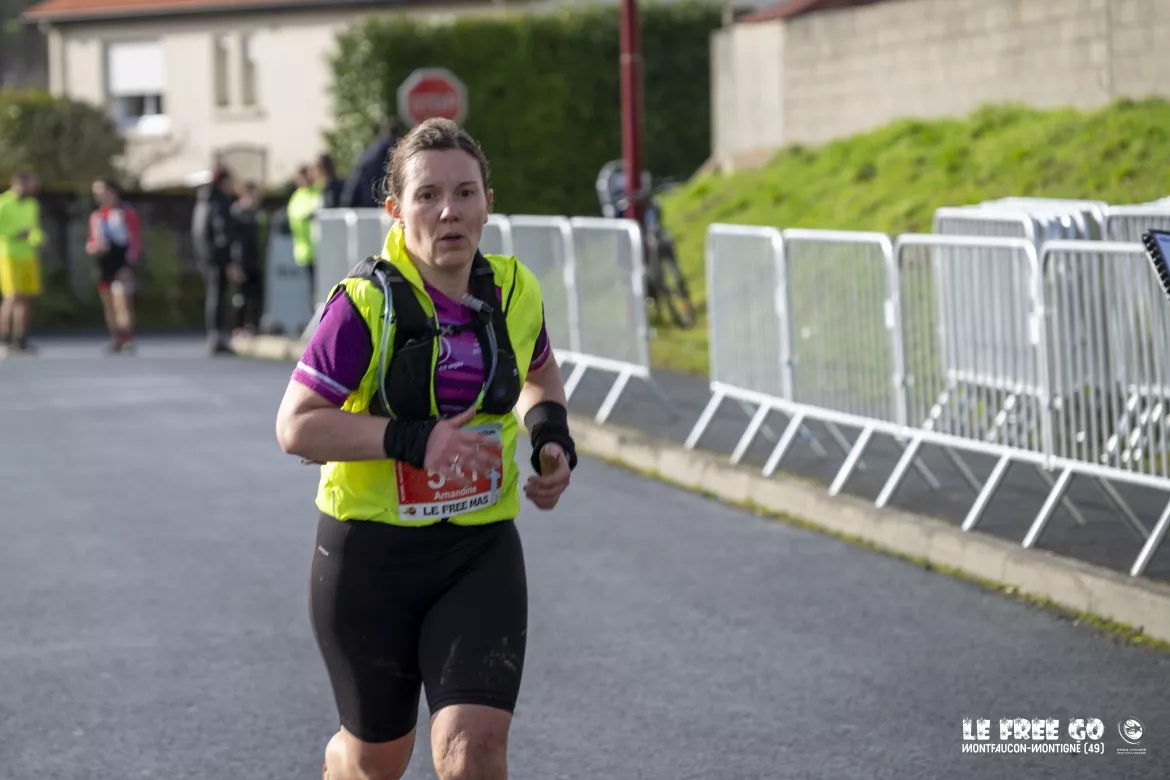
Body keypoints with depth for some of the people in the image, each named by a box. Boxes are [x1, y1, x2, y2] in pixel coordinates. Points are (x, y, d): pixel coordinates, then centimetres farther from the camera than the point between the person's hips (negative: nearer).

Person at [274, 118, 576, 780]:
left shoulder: (514, 290, -1)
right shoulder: (366, 304, -16)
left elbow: (540, 373, 21)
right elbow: (296, 427, -17)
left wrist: (552, 434, 1)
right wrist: (413, 440, -27)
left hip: (482, 553, 3)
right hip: (371, 554, -3)